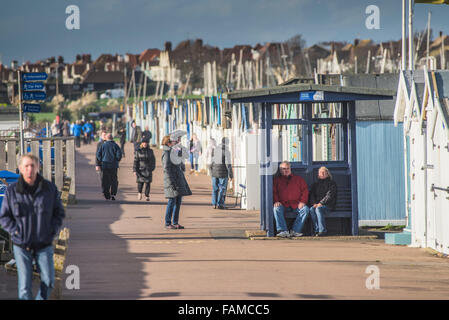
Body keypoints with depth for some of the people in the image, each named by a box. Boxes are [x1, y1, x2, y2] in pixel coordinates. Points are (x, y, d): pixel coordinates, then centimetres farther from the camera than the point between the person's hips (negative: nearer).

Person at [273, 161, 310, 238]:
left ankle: (295, 231, -30)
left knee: (305, 209, -28)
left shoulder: (298, 179, 17)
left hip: (296, 204, 1)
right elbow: (273, 192, 7)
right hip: (283, 204, -1)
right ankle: (283, 231, -40)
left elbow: (305, 190, 11)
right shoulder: (277, 180, 16)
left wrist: (302, 201, -4)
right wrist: (276, 201, -12)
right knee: (276, 209, -33)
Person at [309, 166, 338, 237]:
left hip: (328, 205, -4)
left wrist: (321, 203, -16)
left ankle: (322, 230, -39)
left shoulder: (332, 183, 7)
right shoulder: (315, 185, 23)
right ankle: (316, 230, -33)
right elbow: (312, 195, 14)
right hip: (317, 204, 4)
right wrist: (314, 203, -7)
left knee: (318, 209, -35)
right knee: (312, 209, -29)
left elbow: (329, 195, -6)